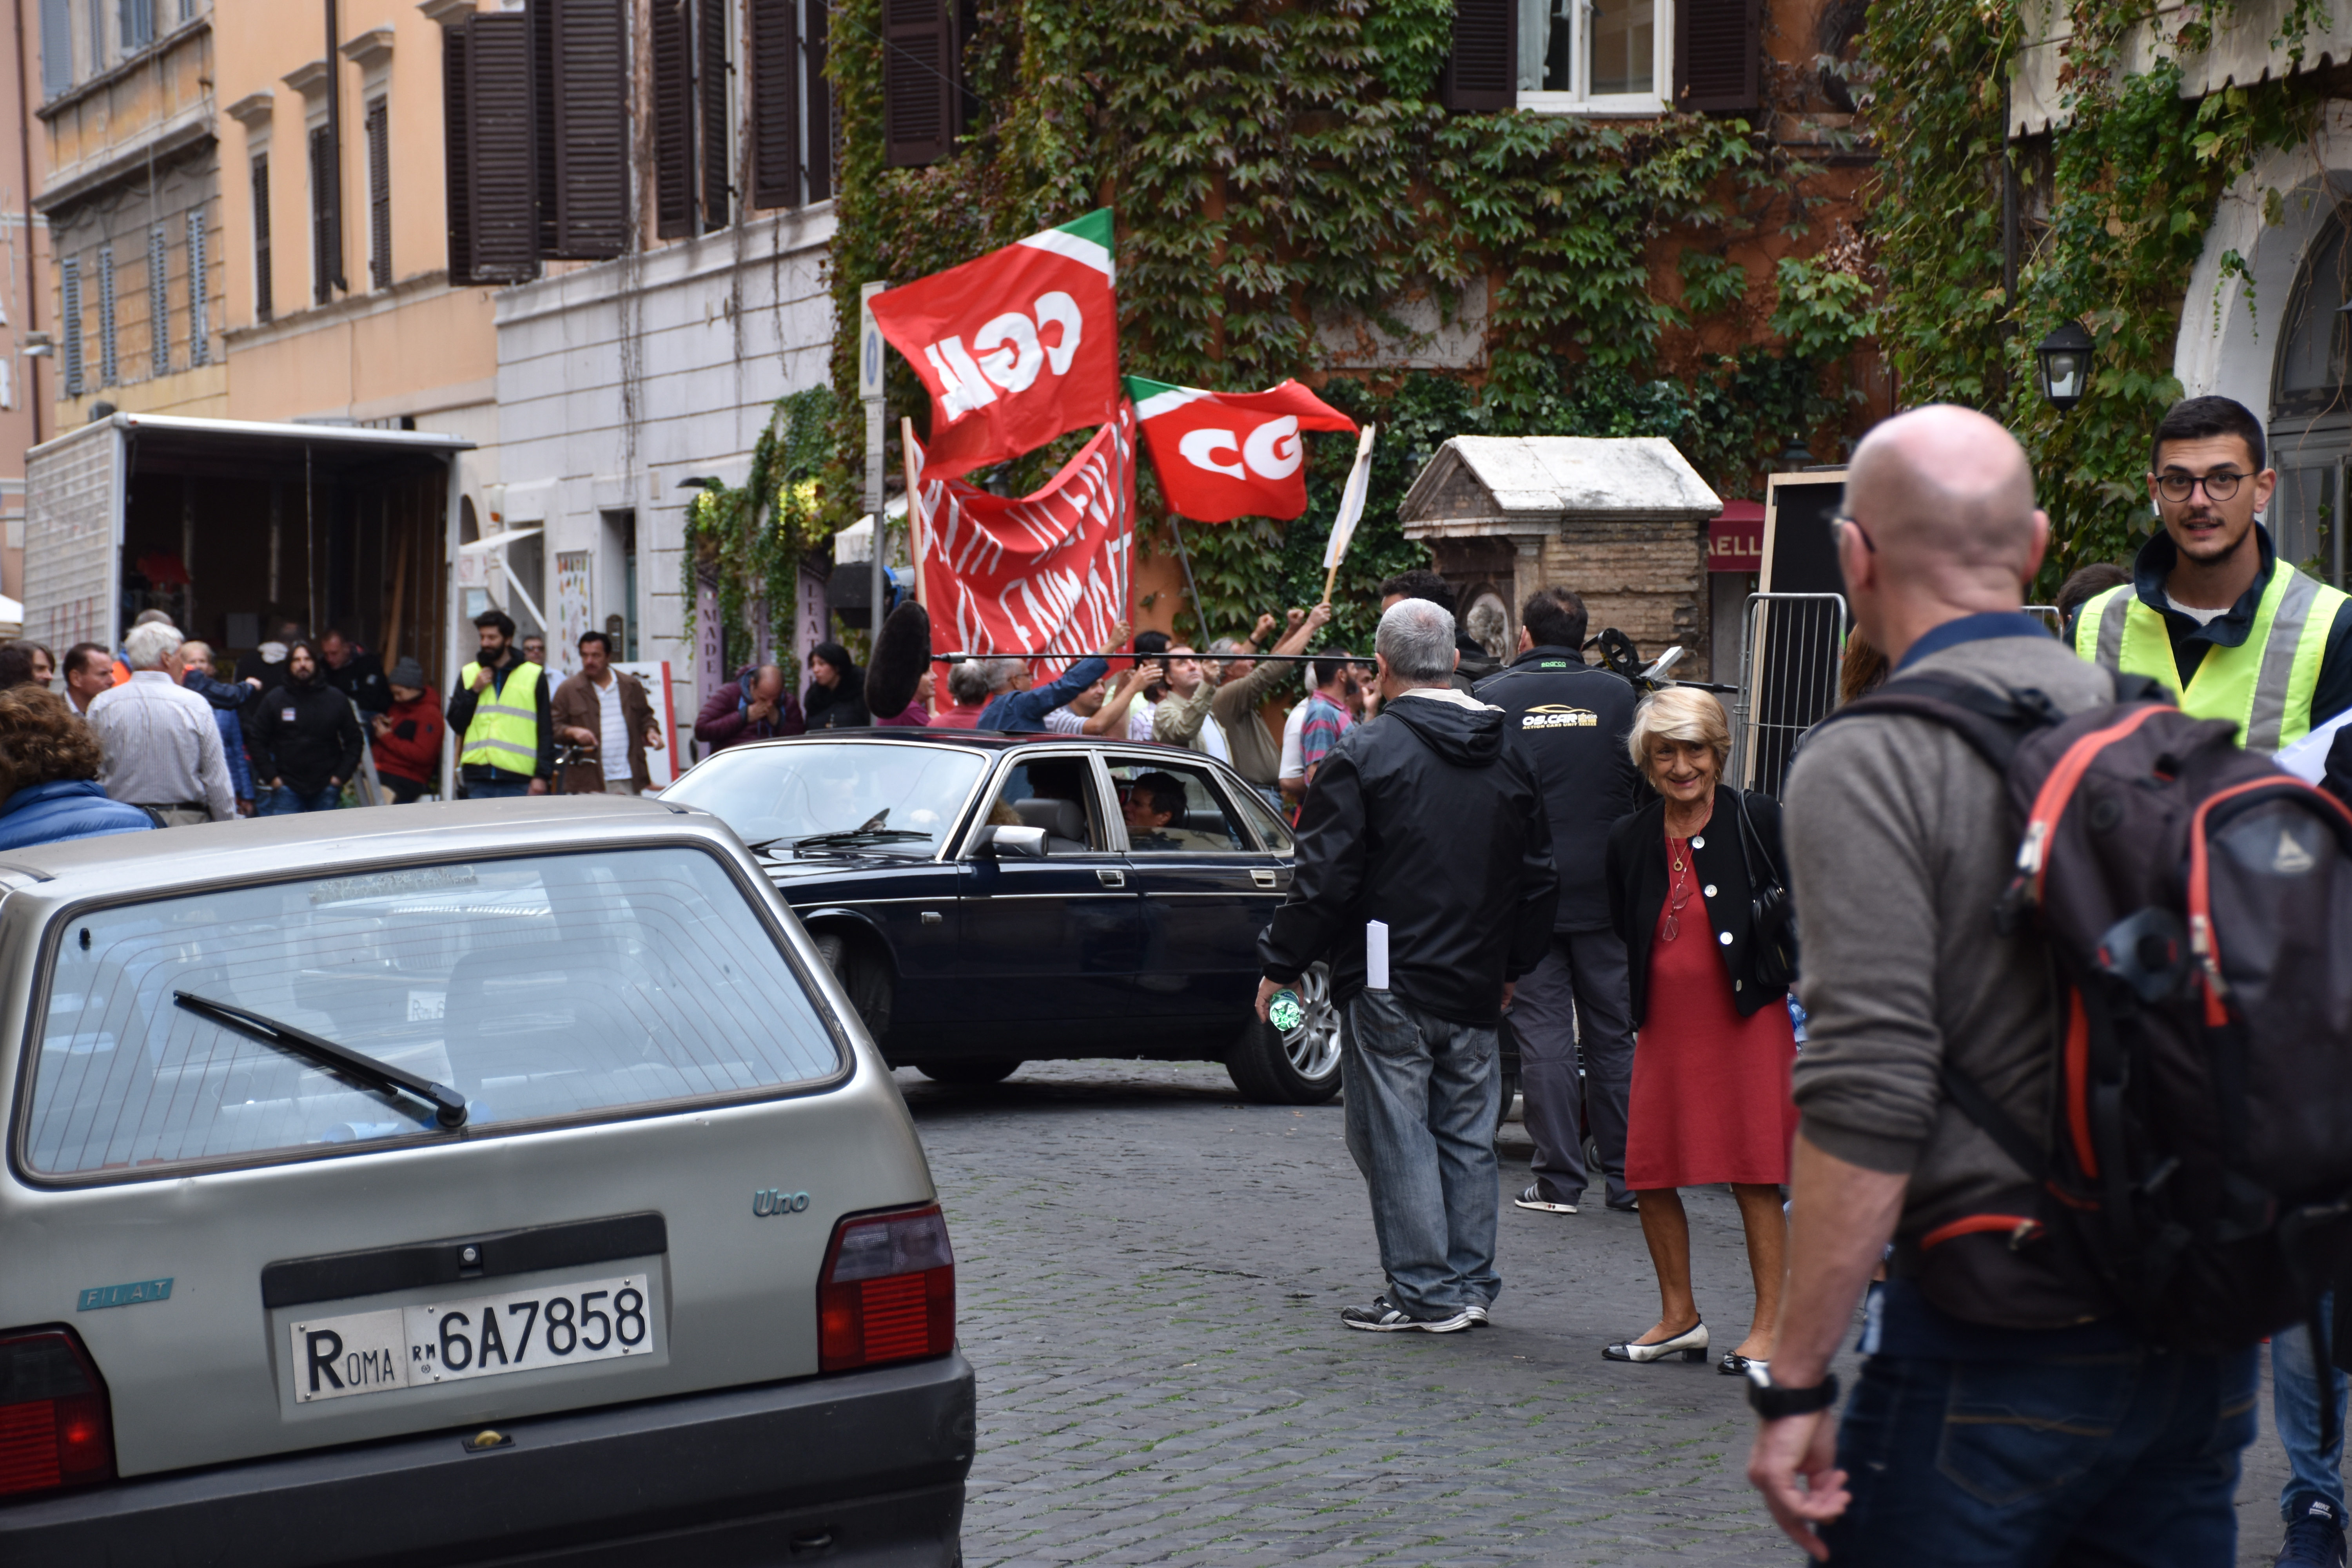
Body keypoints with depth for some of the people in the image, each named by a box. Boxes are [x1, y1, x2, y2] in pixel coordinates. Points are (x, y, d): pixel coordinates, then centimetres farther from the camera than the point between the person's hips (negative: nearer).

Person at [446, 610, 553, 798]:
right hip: (478, 781, 3)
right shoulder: (468, 675, 15)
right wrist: (474, 691, -3)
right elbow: (456, 724, 10)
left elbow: (546, 732, 4)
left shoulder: (534, 675, 6)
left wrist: (542, 776, -5)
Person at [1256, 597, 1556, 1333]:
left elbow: (1325, 878, -12)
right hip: (1475, 990, 6)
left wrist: (1281, 964, -1)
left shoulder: (1363, 756, -11)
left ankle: (1424, 1291, 1)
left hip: (1389, 987, -6)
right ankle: (1470, 1285, 17)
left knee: (1397, 1134, 1)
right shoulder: (1505, 760, 9)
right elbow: (1539, 880, 17)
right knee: (1467, 1134, 13)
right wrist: (1512, 965, 29)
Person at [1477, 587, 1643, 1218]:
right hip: (1605, 892, 1)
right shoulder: (1619, 695, -1)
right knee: (1614, 1034, 9)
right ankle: (1627, 1177, 12)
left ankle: (1558, 1181, 1)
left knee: (1544, 1035, 2)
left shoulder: (1492, 697, -4)